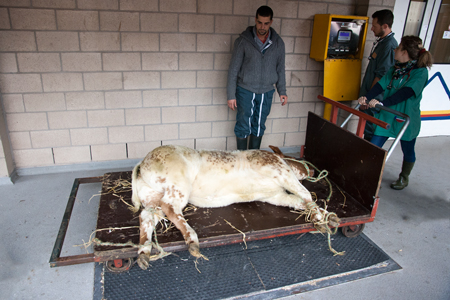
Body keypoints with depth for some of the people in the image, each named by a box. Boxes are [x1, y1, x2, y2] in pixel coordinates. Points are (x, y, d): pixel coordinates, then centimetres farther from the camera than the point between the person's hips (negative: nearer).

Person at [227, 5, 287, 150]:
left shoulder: (278, 43, 1)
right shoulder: (243, 40, -8)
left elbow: (280, 69, 11)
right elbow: (233, 69, -7)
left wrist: (282, 91, 6)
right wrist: (231, 95, -9)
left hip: (266, 92, 3)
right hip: (245, 90, -2)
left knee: (259, 127, 12)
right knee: (243, 127, 4)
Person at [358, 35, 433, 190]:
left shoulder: (420, 72, -14)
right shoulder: (395, 69, 5)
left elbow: (405, 93, -28)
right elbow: (381, 84, -6)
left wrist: (382, 103, -39)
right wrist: (366, 97, -24)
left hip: (406, 118, -5)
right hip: (387, 116, 5)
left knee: (408, 150, 15)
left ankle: (404, 178, 38)